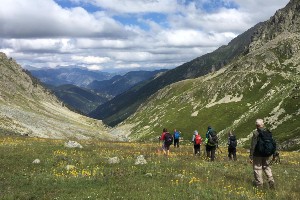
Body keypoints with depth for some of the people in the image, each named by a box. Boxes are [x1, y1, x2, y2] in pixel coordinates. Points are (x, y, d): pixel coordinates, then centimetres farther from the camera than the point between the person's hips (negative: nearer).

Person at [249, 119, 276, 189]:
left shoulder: (256, 133, -15)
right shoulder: (268, 132, 2)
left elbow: (253, 145, -15)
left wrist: (251, 156, -10)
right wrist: (274, 154, 17)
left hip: (258, 154, -5)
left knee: (257, 167, 7)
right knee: (266, 166, 19)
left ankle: (259, 183, 13)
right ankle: (271, 180, 5)